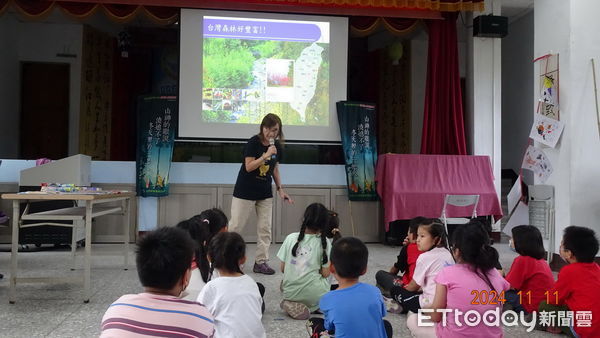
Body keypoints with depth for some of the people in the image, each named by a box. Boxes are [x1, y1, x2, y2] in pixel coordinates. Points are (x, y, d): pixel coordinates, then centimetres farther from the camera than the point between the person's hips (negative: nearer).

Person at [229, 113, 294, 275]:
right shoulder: (253, 143, -14)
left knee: (265, 228, 4)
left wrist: (280, 189, 9)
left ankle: (261, 262, 12)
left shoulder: (277, 145, 3)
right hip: (245, 191, -5)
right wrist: (266, 155, -28)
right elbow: (249, 166, -19)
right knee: (236, 225, 1)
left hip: (265, 193, 6)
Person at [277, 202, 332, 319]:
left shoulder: (291, 238, -3)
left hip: (289, 294, 1)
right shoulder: (325, 242, -7)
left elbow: (283, 269, 1)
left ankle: (292, 303, 0)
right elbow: (325, 273, -7)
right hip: (314, 297, -1)